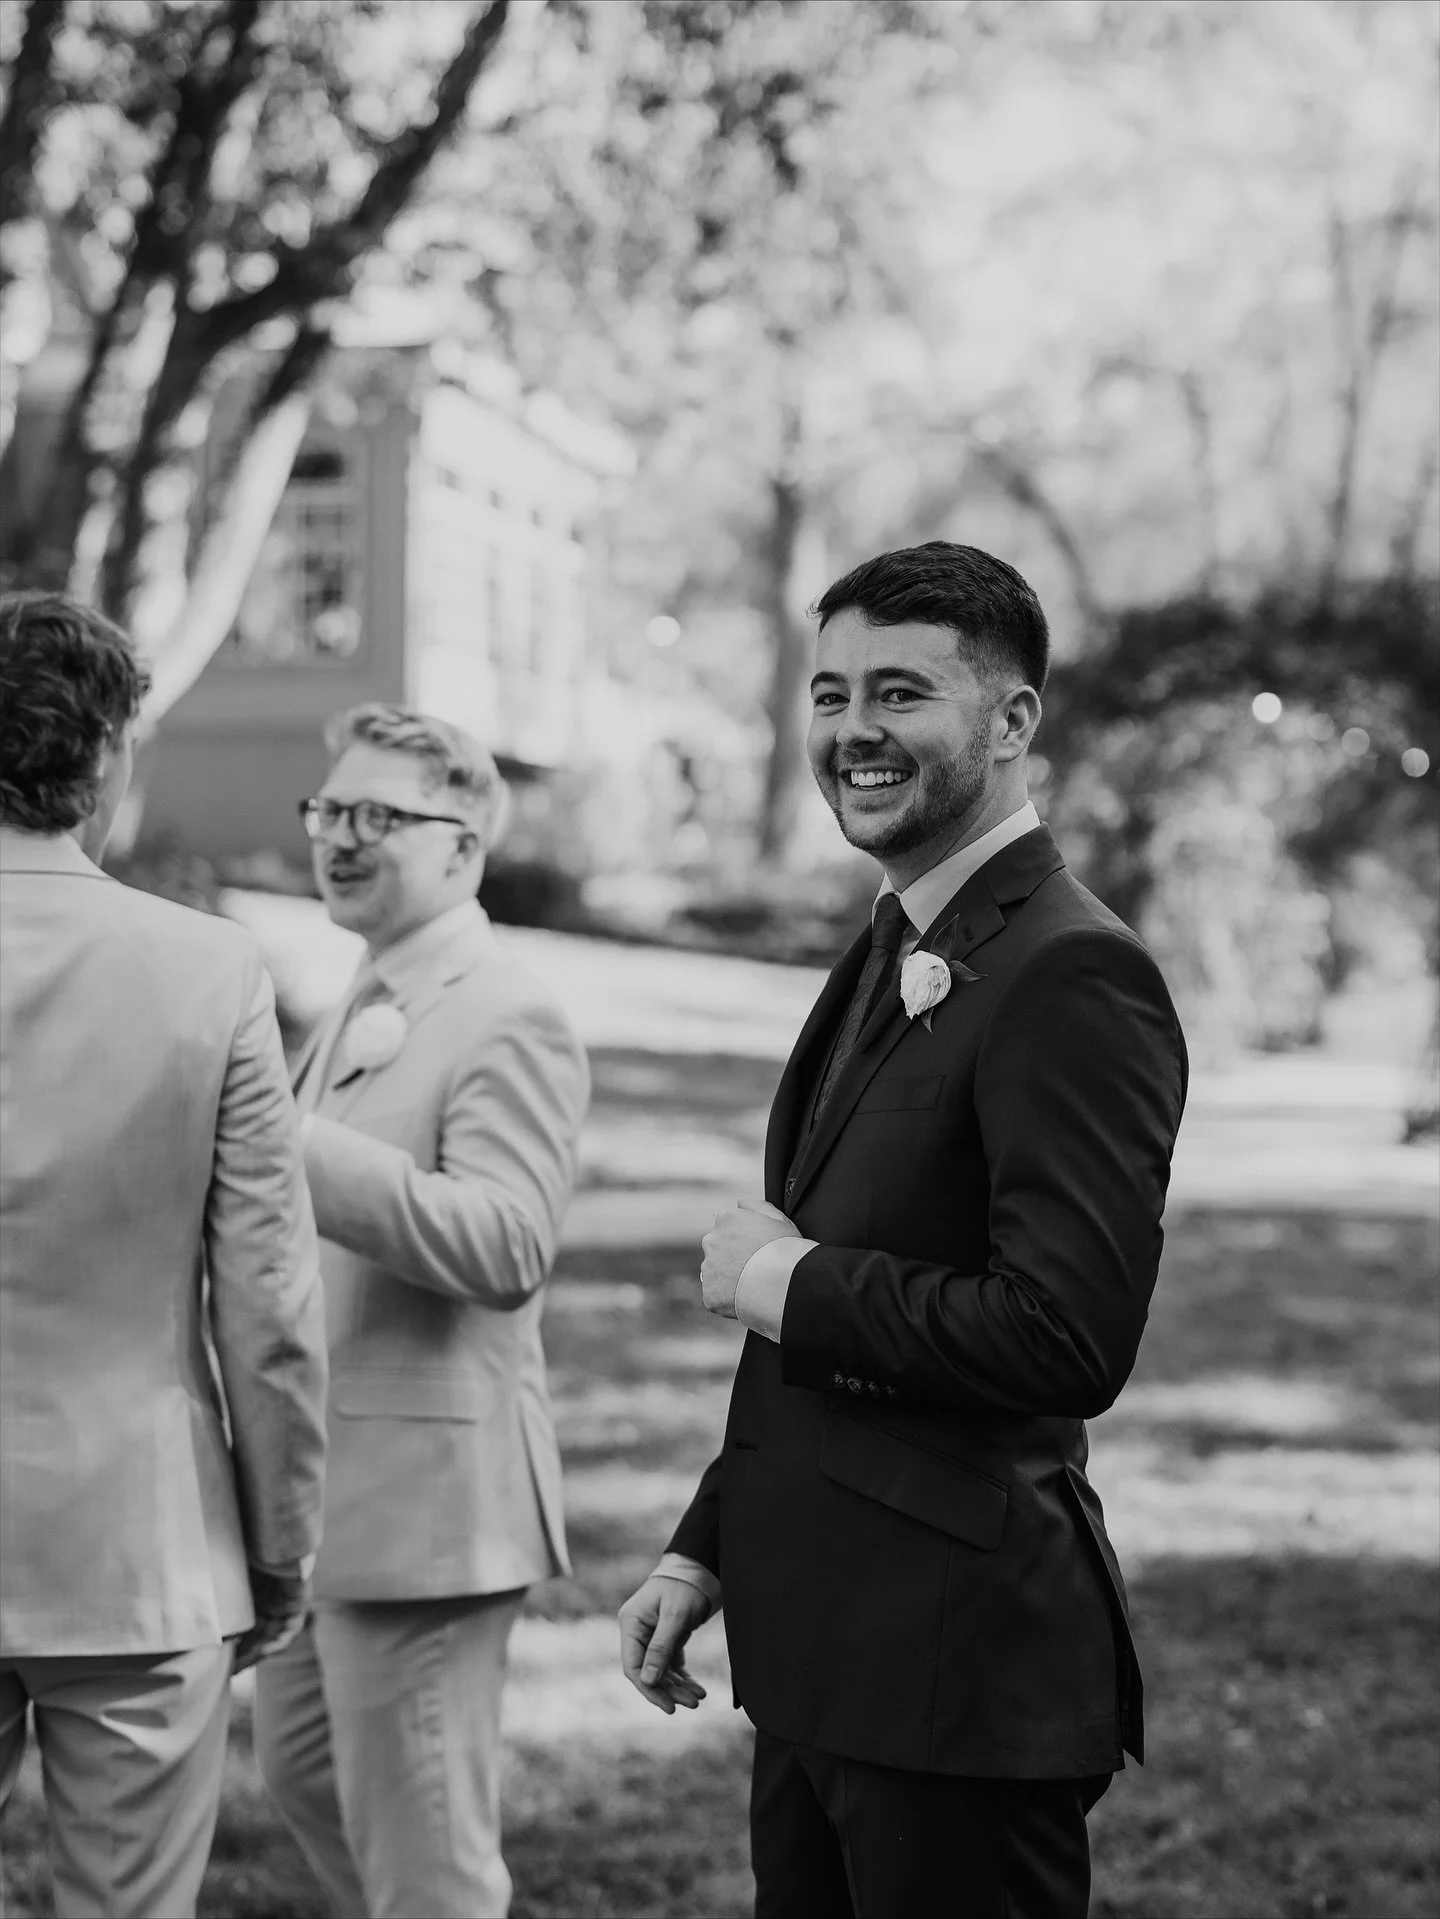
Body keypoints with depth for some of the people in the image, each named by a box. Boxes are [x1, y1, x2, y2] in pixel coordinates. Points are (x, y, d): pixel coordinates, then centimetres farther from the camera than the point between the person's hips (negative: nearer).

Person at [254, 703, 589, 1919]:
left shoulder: (509, 1021, -16)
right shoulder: (366, 1008, 15)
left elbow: (506, 1243, -28)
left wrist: (294, 1150, -32)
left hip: (425, 1491, -10)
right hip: (324, 1487, 10)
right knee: (304, 1772, 23)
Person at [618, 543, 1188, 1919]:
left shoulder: (1069, 976, -17)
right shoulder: (891, 958, 13)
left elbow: (1066, 1341, -26)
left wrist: (794, 1281, -16)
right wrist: (709, 1549, 17)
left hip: (958, 1665, -9)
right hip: (819, 1651, 9)